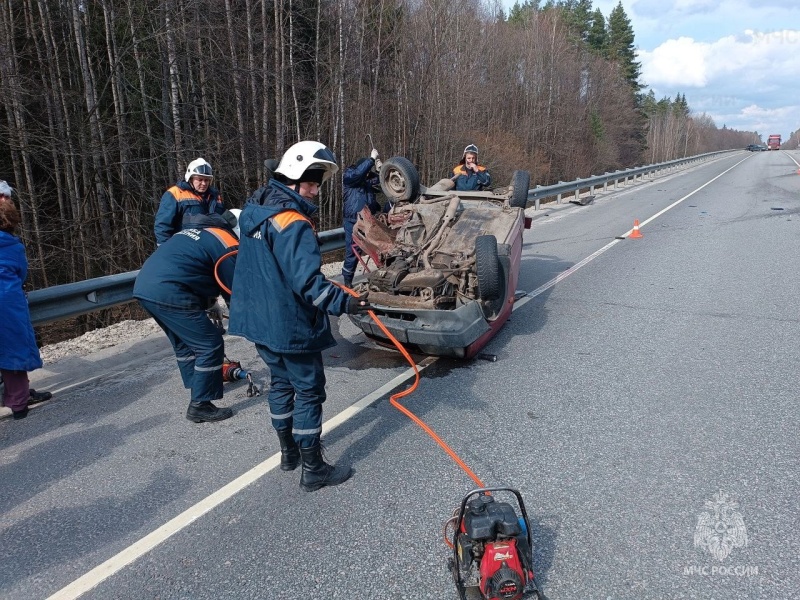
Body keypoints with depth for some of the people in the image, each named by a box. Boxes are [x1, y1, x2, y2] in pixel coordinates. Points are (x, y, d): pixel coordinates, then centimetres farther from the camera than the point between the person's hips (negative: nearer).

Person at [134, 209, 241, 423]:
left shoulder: (201, 230, 23)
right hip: (168, 293, -10)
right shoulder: (227, 245, -3)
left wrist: (210, 303, 29)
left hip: (144, 285, 10)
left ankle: (197, 386, 40)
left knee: (184, 341, 26)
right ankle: (200, 406, 8)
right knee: (211, 346, 1)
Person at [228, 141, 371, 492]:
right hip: (289, 325, -9)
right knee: (309, 391, 4)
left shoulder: (255, 208, 7)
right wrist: (343, 302, -34)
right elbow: (307, 281, -31)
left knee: (281, 382, 22)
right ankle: (313, 470, 14)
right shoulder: (293, 222, -23)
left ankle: (289, 451, 38)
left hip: (258, 318, 9)